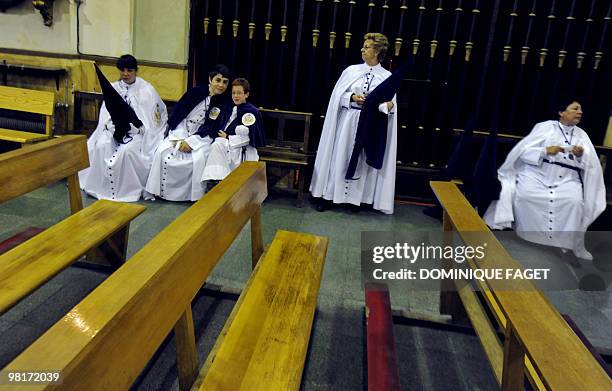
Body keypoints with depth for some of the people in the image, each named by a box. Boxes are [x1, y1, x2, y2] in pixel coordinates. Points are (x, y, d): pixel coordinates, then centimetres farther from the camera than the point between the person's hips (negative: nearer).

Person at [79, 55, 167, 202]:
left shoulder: (146, 89, 1)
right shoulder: (113, 88, 13)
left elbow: (153, 116, -2)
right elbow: (106, 113, 9)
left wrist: (132, 128, -12)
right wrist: (111, 124, -13)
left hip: (138, 131, -4)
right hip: (115, 129, 4)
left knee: (127, 150, -34)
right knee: (101, 146, -26)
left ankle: (128, 190, -18)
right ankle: (102, 186, -13)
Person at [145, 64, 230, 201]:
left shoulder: (224, 102, -4)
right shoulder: (195, 92, -6)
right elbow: (177, 114, -4)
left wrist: (191, 141, -17)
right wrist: (178, 138, -15)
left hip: (201, 136, -1)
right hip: (180, 131, 1)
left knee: (199, 158, -31)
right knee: (163, 151, -22)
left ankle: (196, 195, -16)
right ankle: (163, 190, -6)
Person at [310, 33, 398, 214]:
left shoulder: (387, 77, 0)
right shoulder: (351, 70, 4)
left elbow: (389, 105, -4)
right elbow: (337, 96, 3)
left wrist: (387, 106, -26)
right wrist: (353, 97, -14)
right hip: (348, 121, 1)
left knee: (363, 160, 6)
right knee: (340, 157, 5)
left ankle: (359, 196, 18)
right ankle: (328, 194, 14)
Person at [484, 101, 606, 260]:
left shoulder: (582, 134, 14)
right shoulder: (545, 126, 3)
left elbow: (591, 164, 8)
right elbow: (524, 150, -5)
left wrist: (581, 156, -13)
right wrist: (546, 151, -20)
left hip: (567, 179, 2)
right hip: (537, 174, -2)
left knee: (575, 202, -26)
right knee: (523, 196, -28)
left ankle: (574, 245, -9)